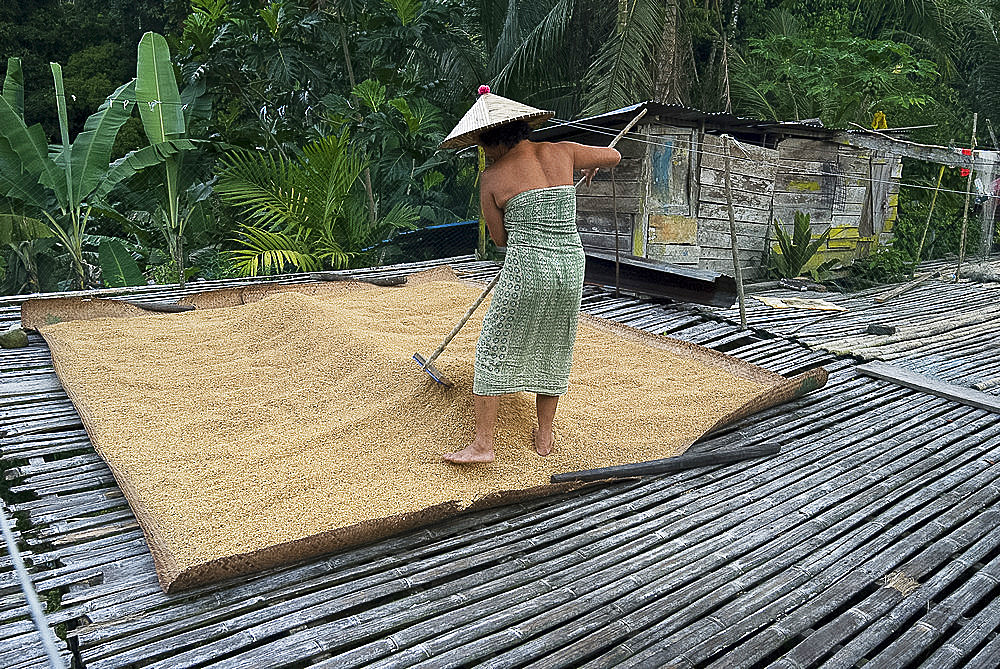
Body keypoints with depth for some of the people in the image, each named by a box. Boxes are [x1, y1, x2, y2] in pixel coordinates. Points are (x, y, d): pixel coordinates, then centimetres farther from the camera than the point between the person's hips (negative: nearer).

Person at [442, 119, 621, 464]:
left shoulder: (491, 177, 0)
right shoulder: (562, 152, 8)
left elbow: (500, 238, 6)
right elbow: (614, 156, 21)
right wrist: (592, 165, 42)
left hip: (526, 267, -4)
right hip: (571, 266, 5)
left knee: (492, 350, 8)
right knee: (553, 349, 19)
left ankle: (482, 444, 7)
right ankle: (544, 436, 30)